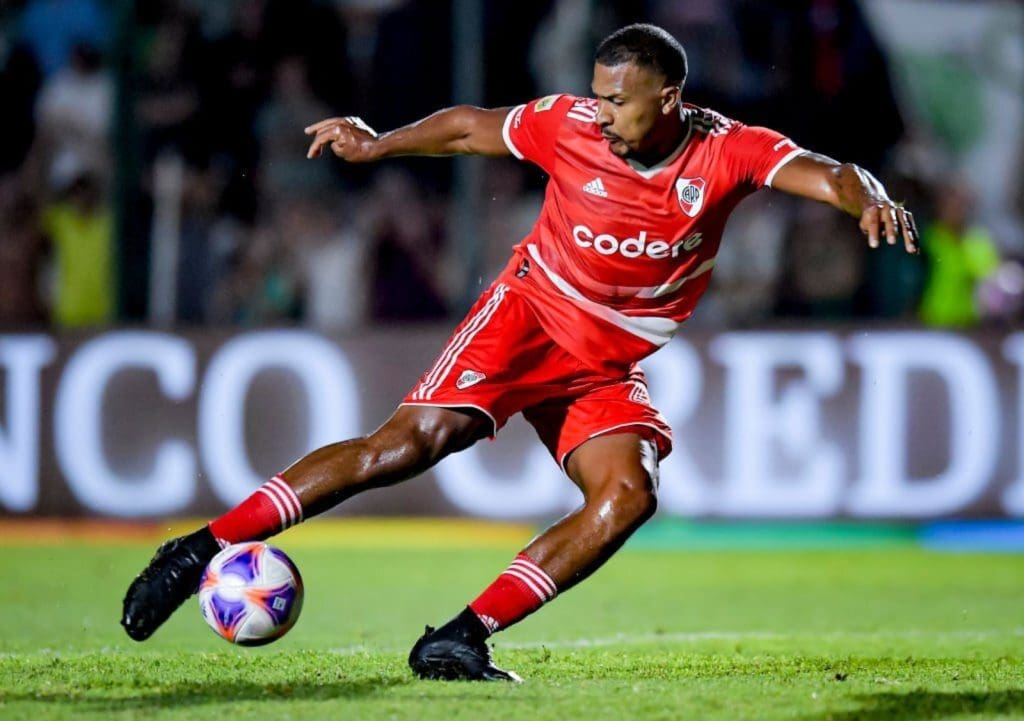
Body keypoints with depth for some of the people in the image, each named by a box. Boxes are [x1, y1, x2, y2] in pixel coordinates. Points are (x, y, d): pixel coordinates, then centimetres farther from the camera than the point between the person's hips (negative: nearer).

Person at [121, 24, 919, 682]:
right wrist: (380, 145, -1)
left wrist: (869, 198, -46)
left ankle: (460, 638, -19)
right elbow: (473, 126, 4)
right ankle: (201, 551, -20)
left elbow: (824, 174, -26)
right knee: (413, 441, -23)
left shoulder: (727, 150, -13)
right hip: (529, 316, -3)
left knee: (630, 492, -23)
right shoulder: (570, 125, -13)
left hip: (611, 369, 3)